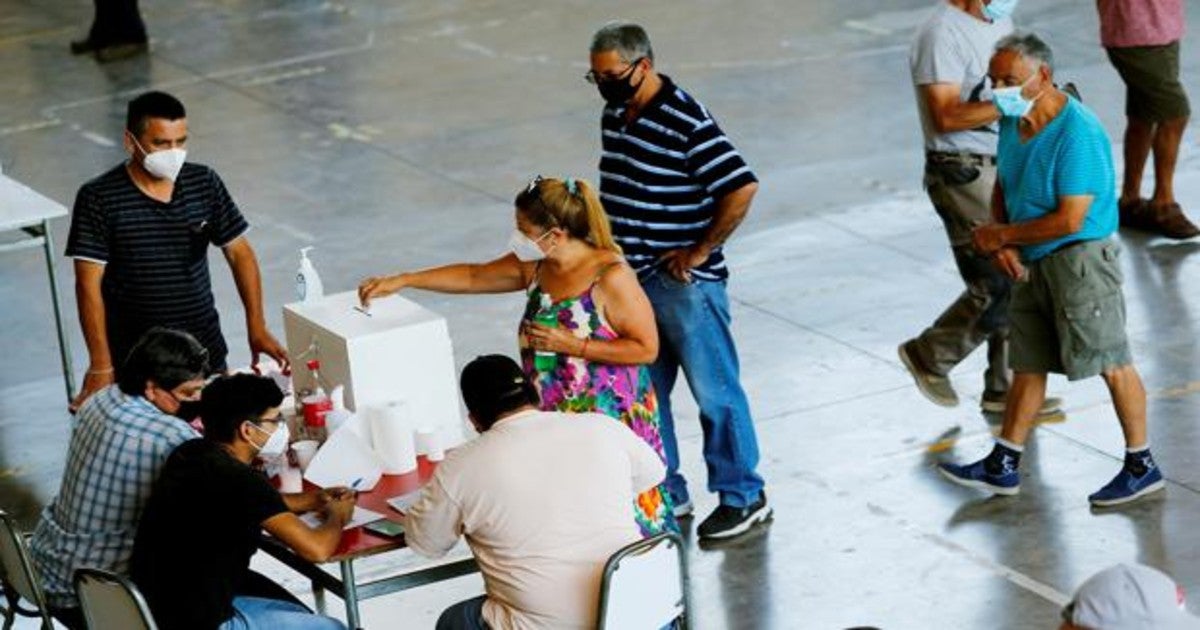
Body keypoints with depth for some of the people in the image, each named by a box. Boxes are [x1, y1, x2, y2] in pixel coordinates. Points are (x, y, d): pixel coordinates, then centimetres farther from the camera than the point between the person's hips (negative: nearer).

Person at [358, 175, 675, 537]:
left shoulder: (610, 276, -17)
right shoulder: (534, 266, 3)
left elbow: (646, 348, -16)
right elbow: (474, 278, 17)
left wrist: (572, 345, -19)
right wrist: (401, 281, 15)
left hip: (609, 419, -7)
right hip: (552, 416, 7)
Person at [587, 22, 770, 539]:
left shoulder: (686, 122, -19)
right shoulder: (614, 116, 7)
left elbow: (741, 189, -23)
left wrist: (701, 251, -17)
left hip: (683, 284, -8)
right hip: (631, 282, 8)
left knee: (715, 393, 3)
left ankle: (742, 497, 15)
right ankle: (665, 495, 27)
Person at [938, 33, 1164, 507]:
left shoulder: (1078, 133, -23)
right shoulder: (1013, 121, 5)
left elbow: (1070, 219, -24)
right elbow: (1003, 188, 17)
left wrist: (1003, 235, -13)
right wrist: (1001, 244, -2)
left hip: (1080, 258, -9)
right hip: (1033, 262, 9)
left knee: (1111, 361, -3)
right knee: (1028, 362, 14)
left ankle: (1142, 466, 6)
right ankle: (1002, 466, 21)